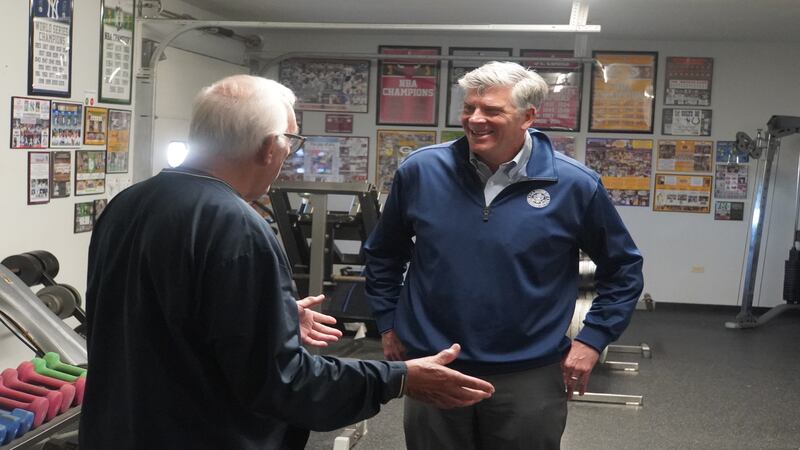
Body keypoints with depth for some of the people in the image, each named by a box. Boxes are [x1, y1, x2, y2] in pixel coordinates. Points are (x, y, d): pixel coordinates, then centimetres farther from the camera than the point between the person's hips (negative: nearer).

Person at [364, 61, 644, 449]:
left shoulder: (575, 185, -7)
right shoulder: (419, 170, -4)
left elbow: (623, 269, 5)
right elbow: (383, 255, 12)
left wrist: (592, 340, 0)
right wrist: (388, 325, 9)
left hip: (529, 377, -1)